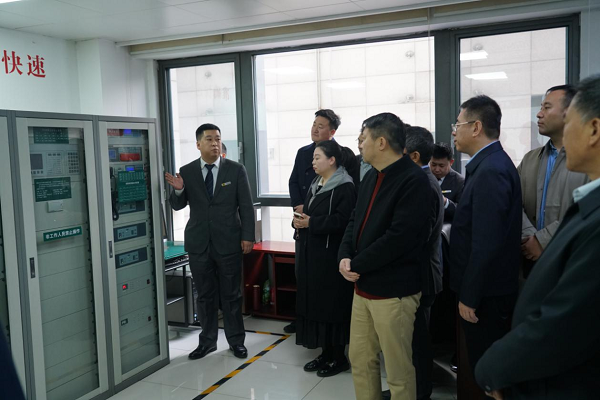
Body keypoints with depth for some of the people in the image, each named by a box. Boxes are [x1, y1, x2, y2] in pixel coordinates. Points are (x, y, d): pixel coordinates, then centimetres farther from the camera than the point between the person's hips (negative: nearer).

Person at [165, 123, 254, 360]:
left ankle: (236, 340, 21)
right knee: (205, 295, 11)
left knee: (231, 294, 8)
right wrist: (178, 190, -16)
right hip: (198, 242, 2)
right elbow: (177, 206, 6)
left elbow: (246, 207, -1)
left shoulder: (236, 170, -1)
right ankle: (207, 340, 24)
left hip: (228, 242, -1)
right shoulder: (187, 171, 2)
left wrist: (248, 237, -7)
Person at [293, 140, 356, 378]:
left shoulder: (344, 187, -13)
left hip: (331, 255, -9)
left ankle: (339, 357, 13)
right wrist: (299, 221, -3)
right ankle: (326, 352, 24)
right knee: (315, 303, 12)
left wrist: (311, 223, -21)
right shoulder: (316, 184, 15)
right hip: (312, 253, 9)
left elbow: (343, 220, -24)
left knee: (333, 304, 0)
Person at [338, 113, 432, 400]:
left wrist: (357, 265, -16)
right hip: (363, 287, 8)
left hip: (393, 290, -8)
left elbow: (398, 237, -23)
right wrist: (345, 257, -5)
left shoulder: (414, 180, -16)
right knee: (360, 360, 18)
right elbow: (356, 220, 13)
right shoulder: (371, 177, 12)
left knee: (398, 371, 7)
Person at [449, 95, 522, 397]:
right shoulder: (491, 164, 9)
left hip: (484, 293, -9)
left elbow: (486, 243, -25)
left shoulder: (491, 170, -22)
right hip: (485, 289, 9)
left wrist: (468, 296, -20)